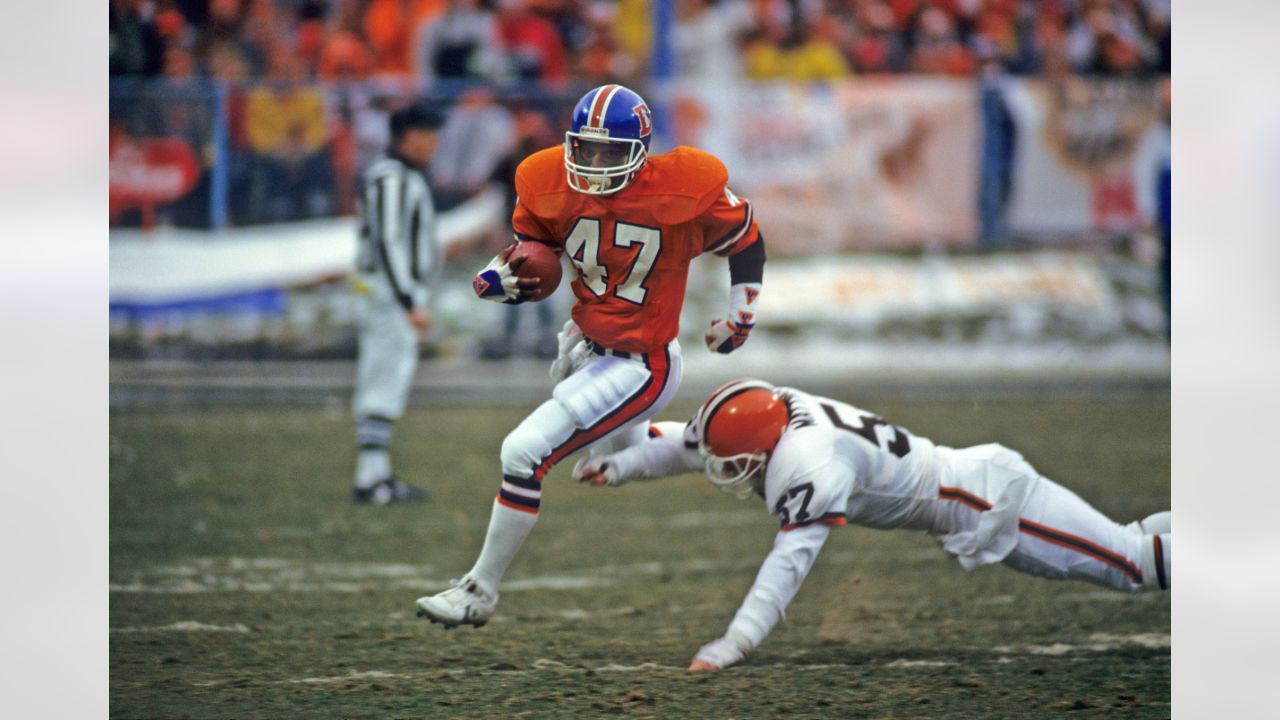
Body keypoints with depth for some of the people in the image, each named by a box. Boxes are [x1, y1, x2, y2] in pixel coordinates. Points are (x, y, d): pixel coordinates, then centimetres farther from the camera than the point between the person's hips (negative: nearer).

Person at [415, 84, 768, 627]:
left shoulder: (684, 189, -20)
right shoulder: (550, 186, -9)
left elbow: (745, 241, -2)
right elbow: (529, 265, 4)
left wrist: (739, 317, 5)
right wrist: (499, 279, -19)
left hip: (637, 368, -7)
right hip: (582, 346, 7)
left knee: (525, 454, -15)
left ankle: (481, 591, -1)